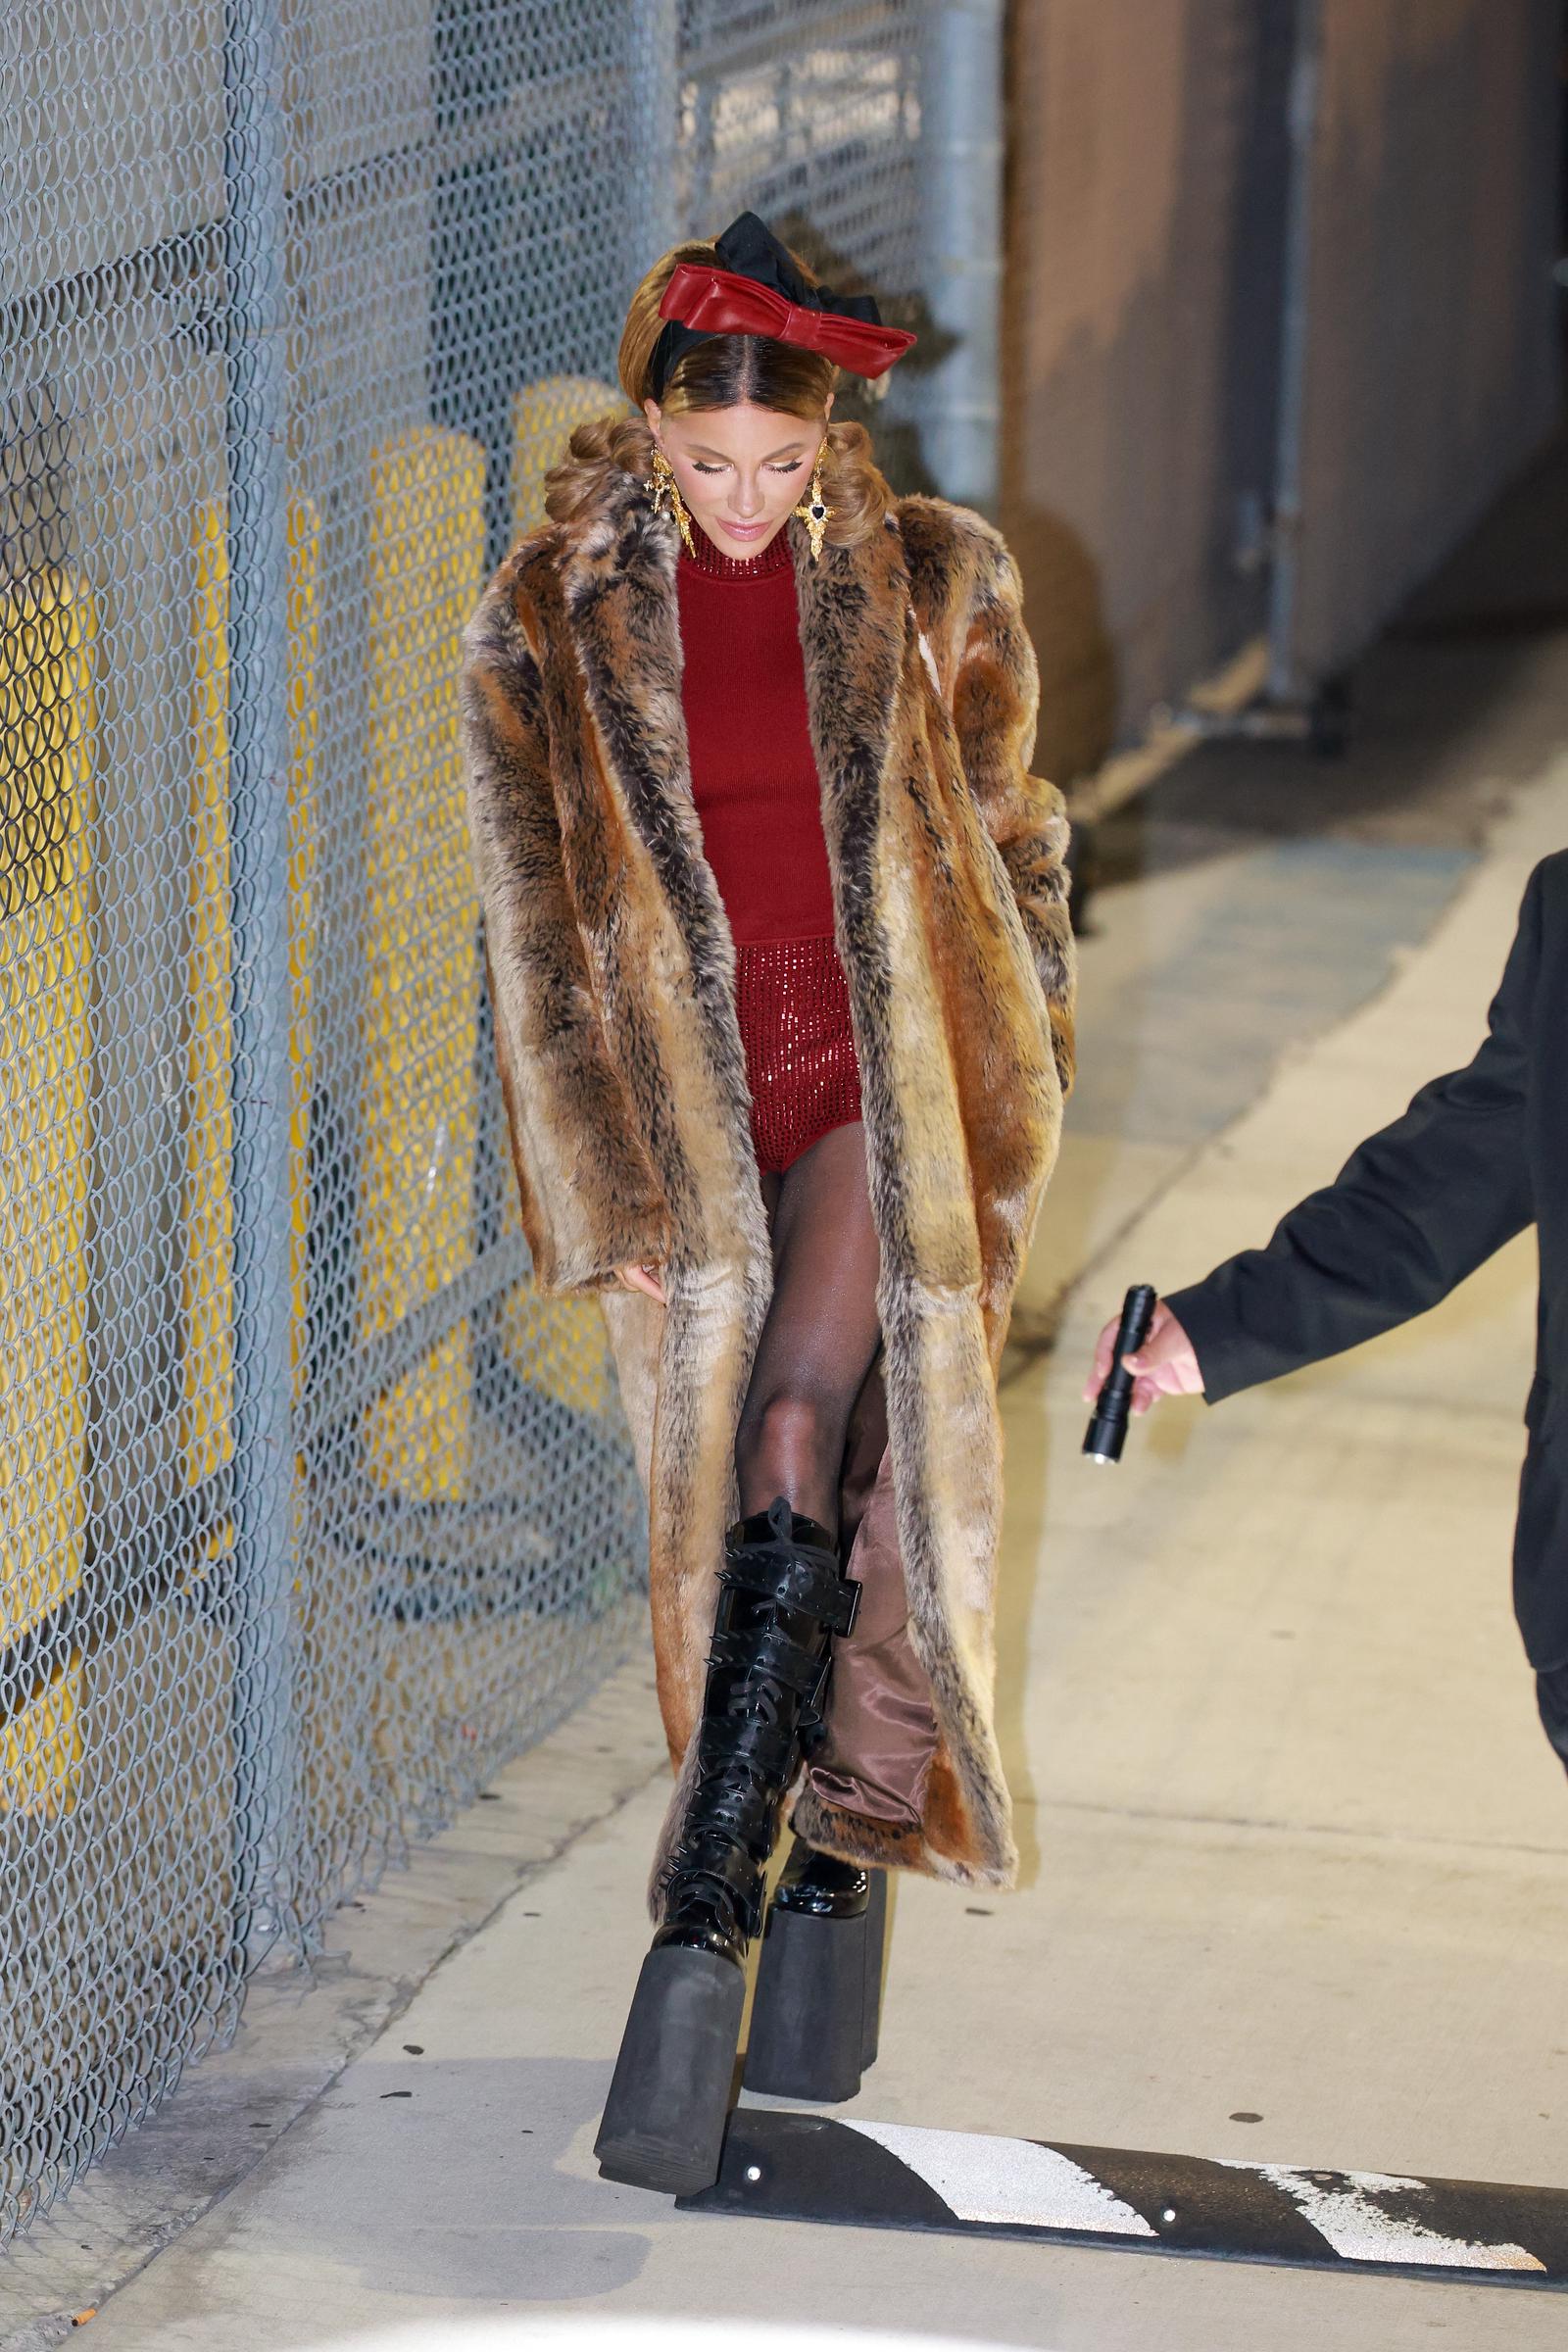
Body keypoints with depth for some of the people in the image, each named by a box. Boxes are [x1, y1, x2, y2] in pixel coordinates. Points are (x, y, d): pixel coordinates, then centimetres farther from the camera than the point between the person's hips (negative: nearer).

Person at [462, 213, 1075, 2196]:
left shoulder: (928, 588, 0)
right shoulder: (552, 625, -1)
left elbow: (1003, 845, 10)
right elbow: (539, 926, 1)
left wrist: (1004, 1111, 6)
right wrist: (610, 1193, -4)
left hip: (885, 1084, -1)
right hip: (691, 1118, 2)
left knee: (799, 1459, -18)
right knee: (735, 1514, 5)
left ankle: (702, 1935, -20)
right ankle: (829, 1873, 25)